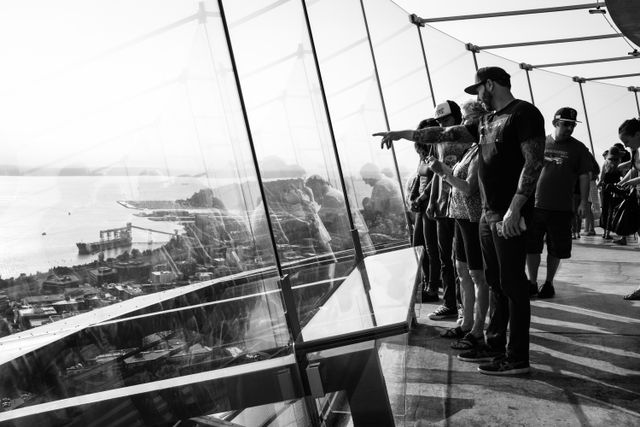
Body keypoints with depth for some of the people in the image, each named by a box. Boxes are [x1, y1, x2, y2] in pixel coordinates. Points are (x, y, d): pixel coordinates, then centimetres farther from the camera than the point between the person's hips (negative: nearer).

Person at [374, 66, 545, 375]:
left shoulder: (524, 114, -7)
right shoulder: (487, 122, 19)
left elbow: (534, 162, -15)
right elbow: (445, 134, 22)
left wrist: (514, 209, -22)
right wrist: (402, 134, 20)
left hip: (510, 216, -9)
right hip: (489, 214, 9)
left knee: (513, 284, -3)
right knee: (496, 283, 14)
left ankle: (517, 358, 6)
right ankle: (495, 346, 24)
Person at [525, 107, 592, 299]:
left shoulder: (578, 149, 4)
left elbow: (584, 176, 3)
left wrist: (584, 201, -5)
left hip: (562, 208, -1)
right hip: (535, 205, 1)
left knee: (556, 250, 6)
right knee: (531, 247, 2)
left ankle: (548, 282, 22)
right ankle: (532, 283, 14)